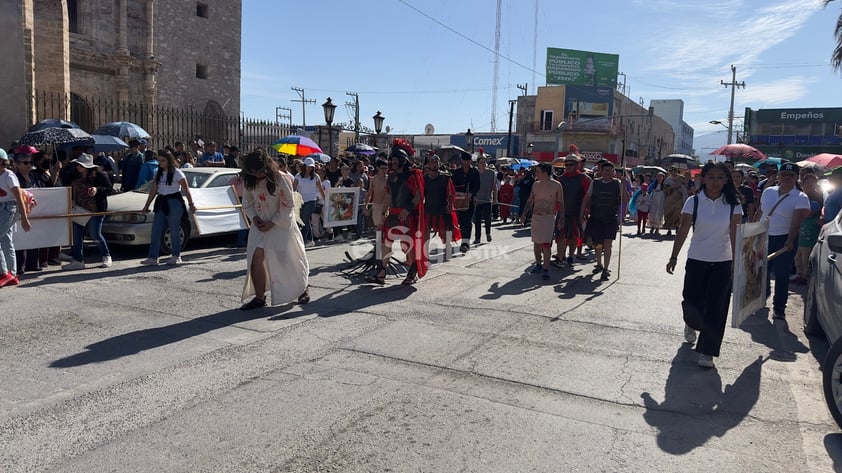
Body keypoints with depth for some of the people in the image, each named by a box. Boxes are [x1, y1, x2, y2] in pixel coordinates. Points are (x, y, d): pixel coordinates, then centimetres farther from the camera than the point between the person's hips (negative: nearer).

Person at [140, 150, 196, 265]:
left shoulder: (176, 172, -8)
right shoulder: (158, 172, 11)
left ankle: (176, 256, 14)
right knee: (156, 231, 1)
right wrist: (146, 206, 13)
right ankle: (152, 257, 3)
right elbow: (153, 190, 13)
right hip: (161, 203, 7)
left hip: (174, 203, -6)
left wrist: (191, 204, -6)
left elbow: (186, 190, -6)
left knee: (174, 231, 1)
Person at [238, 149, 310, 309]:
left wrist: (272, 223, -17)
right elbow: (247, 202, 10)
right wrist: (254, 217, -7)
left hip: (282, 225, -4)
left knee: (290, 259, 4)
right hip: (260, 226, 5)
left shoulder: (281, 179, -20)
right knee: (255, 259, -5)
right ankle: (259, 298, 7)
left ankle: (303, 288, 29)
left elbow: (289, 206, -15)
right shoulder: (249, 181, -4)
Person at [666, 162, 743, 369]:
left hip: (722, 262, 0)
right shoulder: (694, 202, -5)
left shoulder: (733, 205, -4)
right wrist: (674, 257, -6)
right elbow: (683, 231, -4)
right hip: (696, 260, 0)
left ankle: (707, 352, 12)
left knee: (715, 309, 0)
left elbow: (735, 235, -2)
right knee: (692, 301, 6)